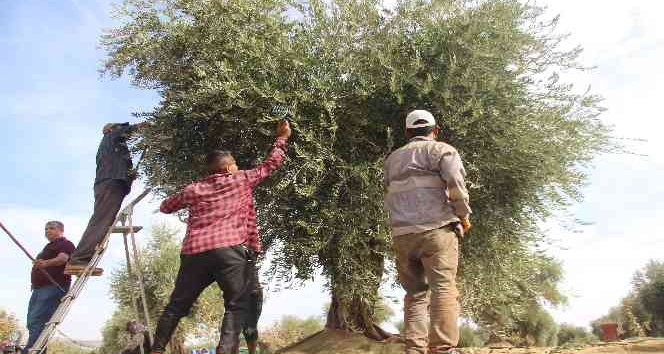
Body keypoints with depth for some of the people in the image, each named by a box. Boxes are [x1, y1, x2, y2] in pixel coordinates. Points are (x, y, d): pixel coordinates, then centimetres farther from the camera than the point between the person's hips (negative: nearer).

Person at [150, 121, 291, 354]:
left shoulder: (194, 189, 20)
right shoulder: (242, 179, 13)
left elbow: (165, 207, 33)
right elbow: (271, 164, 21)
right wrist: (282, 137, 35)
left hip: (194, 252, 4)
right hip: (229, 249, -4)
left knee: (177, 305, 16)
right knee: (237, 305, -2)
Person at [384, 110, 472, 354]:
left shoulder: (393, 158, 23)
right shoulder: (441, 150, 7)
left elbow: (389, 199, 19)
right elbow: (456, 184, -7)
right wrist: (463, 216, 4)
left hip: (401, 234, 5)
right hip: (436, 228, -5)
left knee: (415, 293, 8)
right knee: (443, 288, -7)